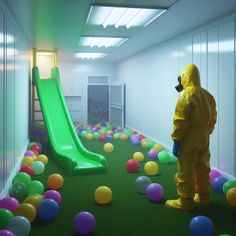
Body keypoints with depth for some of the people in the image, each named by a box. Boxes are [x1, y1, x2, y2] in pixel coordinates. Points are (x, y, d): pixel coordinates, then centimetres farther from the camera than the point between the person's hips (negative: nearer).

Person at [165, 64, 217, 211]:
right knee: (203, 169, 18)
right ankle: (203, 196, 30)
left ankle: (185, 201, 8)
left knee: (185, 172, 1)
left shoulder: (186, 96, -16)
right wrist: (206, 133, 19)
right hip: (204, 139, 8)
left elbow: (180, 122, -18)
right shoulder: (208, 95, 7)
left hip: (189, 141, -8)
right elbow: (213, 118, 12)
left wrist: (176, 141, -13)